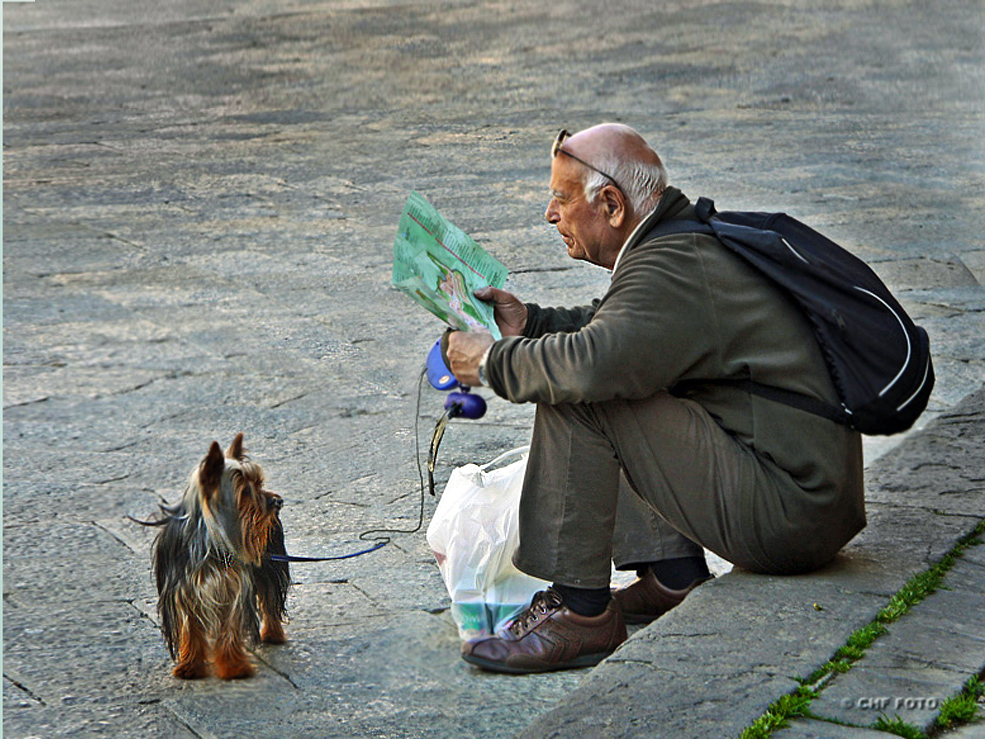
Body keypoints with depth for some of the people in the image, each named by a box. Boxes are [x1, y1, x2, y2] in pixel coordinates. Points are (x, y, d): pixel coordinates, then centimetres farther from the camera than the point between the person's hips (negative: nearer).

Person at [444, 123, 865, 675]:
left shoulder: (673, 268, -19)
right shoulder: (691, 239, 12)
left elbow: (592, 363, -34)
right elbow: (616, 331, 29)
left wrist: (493, 361, -16)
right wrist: (530, 322, 16)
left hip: (789, 518, -10)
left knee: (579, 399, -16)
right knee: (615, 394, 22)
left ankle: (580, 611, -10)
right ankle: (672, 573, 13)